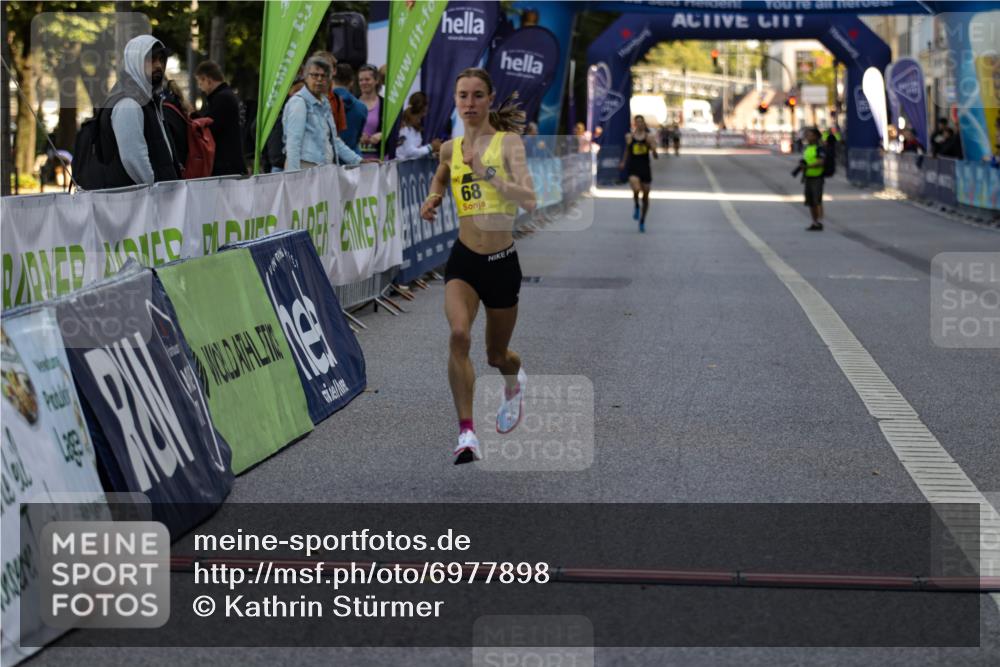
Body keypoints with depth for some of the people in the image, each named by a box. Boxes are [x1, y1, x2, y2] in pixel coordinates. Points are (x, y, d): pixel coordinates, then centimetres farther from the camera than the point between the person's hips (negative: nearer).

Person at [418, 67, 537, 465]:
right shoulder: (450, 149, 5)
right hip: (464, 260, 2)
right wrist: (432, 200, 10)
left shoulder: (508, 142, -7)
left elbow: (529, 200, -21)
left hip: (502, 263, -2)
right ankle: (466, 433, -24)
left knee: (496, 354, 14)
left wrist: (486, 173, -30)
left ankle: (515, 380, 53)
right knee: (459, 334, -25)